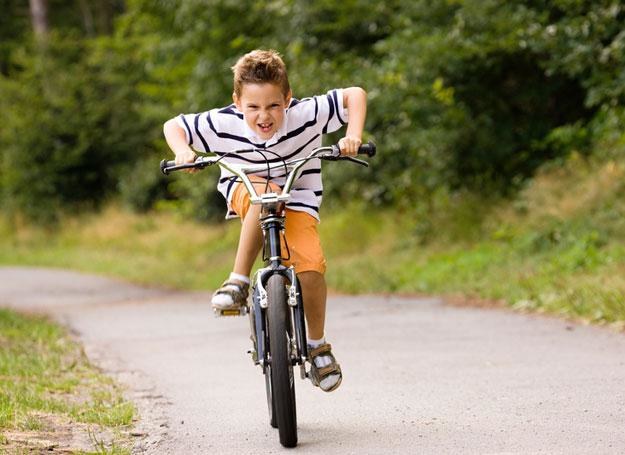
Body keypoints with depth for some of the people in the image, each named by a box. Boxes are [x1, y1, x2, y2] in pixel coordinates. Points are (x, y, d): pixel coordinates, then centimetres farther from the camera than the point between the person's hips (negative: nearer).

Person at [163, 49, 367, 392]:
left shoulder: (306, 114, -22)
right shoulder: (223, 123, -21)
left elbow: (355, 94, -12)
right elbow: (173, 126, -9)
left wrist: (353, 135, -27)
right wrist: (182, 150, -30)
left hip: (297, 202, 1)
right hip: (245, 194, 0)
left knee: (311, 267, -24)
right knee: (265, 193, -40)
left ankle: (318, 345, 3)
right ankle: (238, 281, -31)